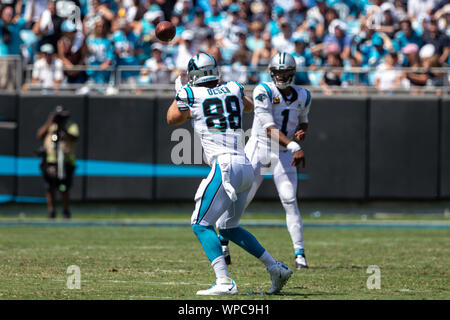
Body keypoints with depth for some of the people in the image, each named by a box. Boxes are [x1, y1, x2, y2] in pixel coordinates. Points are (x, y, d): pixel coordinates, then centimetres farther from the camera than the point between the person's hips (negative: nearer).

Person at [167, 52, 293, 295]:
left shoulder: (191, 94, 1)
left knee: (201, 224, -3)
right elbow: (248, 106, 39)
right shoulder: (233, 89, 14)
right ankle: (276, 268, 16)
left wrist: (179, 92, 37)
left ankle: (224, 282, -19)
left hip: (225, 167, -7)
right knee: (228, 228, 22)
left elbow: (172, 118, 22)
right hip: (246, 168, 7)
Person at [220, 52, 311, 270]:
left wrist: (302, 130, -4)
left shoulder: (303, 96, 1)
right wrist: (294, 146, -36)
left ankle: (299, 253, -4)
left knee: (289, 202, -7)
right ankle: (223, 243, 17)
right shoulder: (264, 92, -16)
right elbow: (269, 128, -25)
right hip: (259, 148, -3)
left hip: (283, 154, 3)